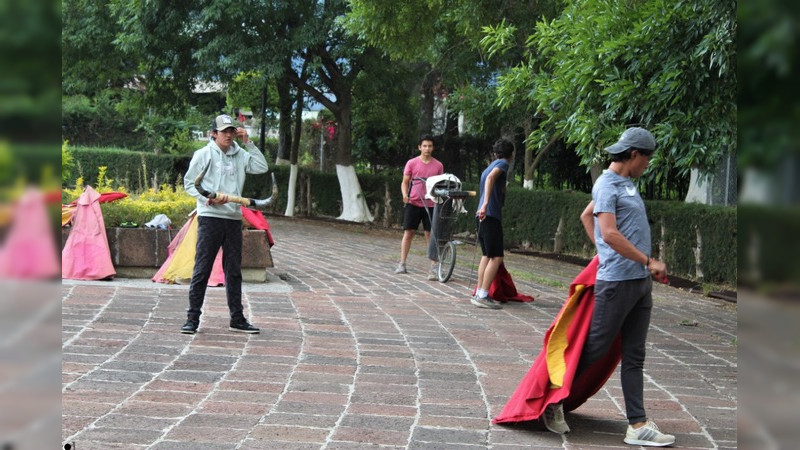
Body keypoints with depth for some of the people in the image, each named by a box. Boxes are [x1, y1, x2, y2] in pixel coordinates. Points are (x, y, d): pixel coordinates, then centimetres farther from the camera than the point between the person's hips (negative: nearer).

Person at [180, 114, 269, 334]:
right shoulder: (204, 154, 1)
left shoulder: (239, 155, 13)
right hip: (210, 217, -5)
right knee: (202, 269, -4)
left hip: (234, 219, 5)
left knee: (234, 271, 10)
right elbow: (189, 183, -1)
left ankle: (237, 318, 17)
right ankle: (192, 318, 1)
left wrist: (248, 143, 1)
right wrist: (210, 198, -15)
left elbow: (262, 167, 4)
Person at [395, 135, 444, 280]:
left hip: (430, 205, 1)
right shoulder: (412, 163, 2)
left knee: (431, 235, -1)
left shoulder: (438, 165, 6)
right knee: (408, 233, 3)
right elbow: (405, 182, 5)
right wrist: (405, 194, -13)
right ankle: (402, 265, 11)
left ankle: (433, 268, 0)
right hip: (413, 203, 0)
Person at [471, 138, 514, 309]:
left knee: (487, 256, 15)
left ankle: (479, 294, 16)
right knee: (496, 257, -9)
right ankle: (483, 296, -14)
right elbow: (491, 177, -21)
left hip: (483, 215, 9)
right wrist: (486, 203, -32)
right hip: (491, 215, -9)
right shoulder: (502, 164, -3)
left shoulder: (492, 165, 24)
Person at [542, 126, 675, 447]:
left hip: (641, 282, 9)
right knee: (595, 348, 0)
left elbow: (585, 216, 28)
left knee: (634, 357, 7)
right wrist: (649, 261, -18)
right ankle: (555, 400, 17)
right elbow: (611, 234, -22)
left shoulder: (625, 183, 16)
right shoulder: (607, 184, -11)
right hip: (618, 282, -9)